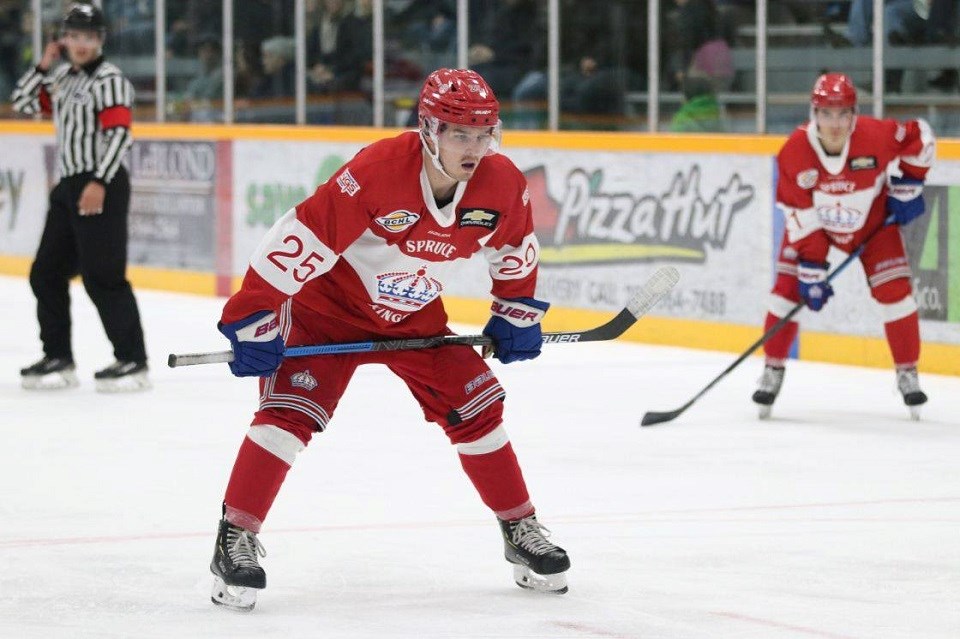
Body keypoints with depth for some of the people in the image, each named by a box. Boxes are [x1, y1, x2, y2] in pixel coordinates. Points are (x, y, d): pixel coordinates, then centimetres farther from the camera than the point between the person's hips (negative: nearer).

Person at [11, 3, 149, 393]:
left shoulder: (109, 80, -10)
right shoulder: (61, 79, 16)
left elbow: (118, 134, -18)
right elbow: (23, 103, 19)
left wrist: (99, 183, -26)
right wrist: (43, 66, 6)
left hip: (101, 188, -9)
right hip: (68, 186, 9)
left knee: (102, 276, -13)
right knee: (47, 274, 10)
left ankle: (133, 363, -10)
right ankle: (58, 360, 18)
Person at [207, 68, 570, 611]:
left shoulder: (503, 185, -16)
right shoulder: (376, 172, -34)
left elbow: (517, 248, 8)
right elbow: (299, 240, -32)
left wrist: (516, 312, 9)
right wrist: (254, 318, -32)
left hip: (417, 316, 5)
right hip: (330, 306, -5)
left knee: (475, 409, 0)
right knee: (290, 410, -17)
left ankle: (522, 531, 16)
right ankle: (236, 540, -12)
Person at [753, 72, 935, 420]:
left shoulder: (876, 135, -31)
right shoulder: (794, 152, -29)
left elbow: (920, 137, -11)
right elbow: (801, 215, -23)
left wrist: (907, 184, -11)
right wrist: (811, 268, -24)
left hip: (872, 220, 0)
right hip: (813, 223, 0)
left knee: (894, 291, -8)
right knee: (788, 288, -10)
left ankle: (907, 373, 6)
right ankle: (773, 371, 6)